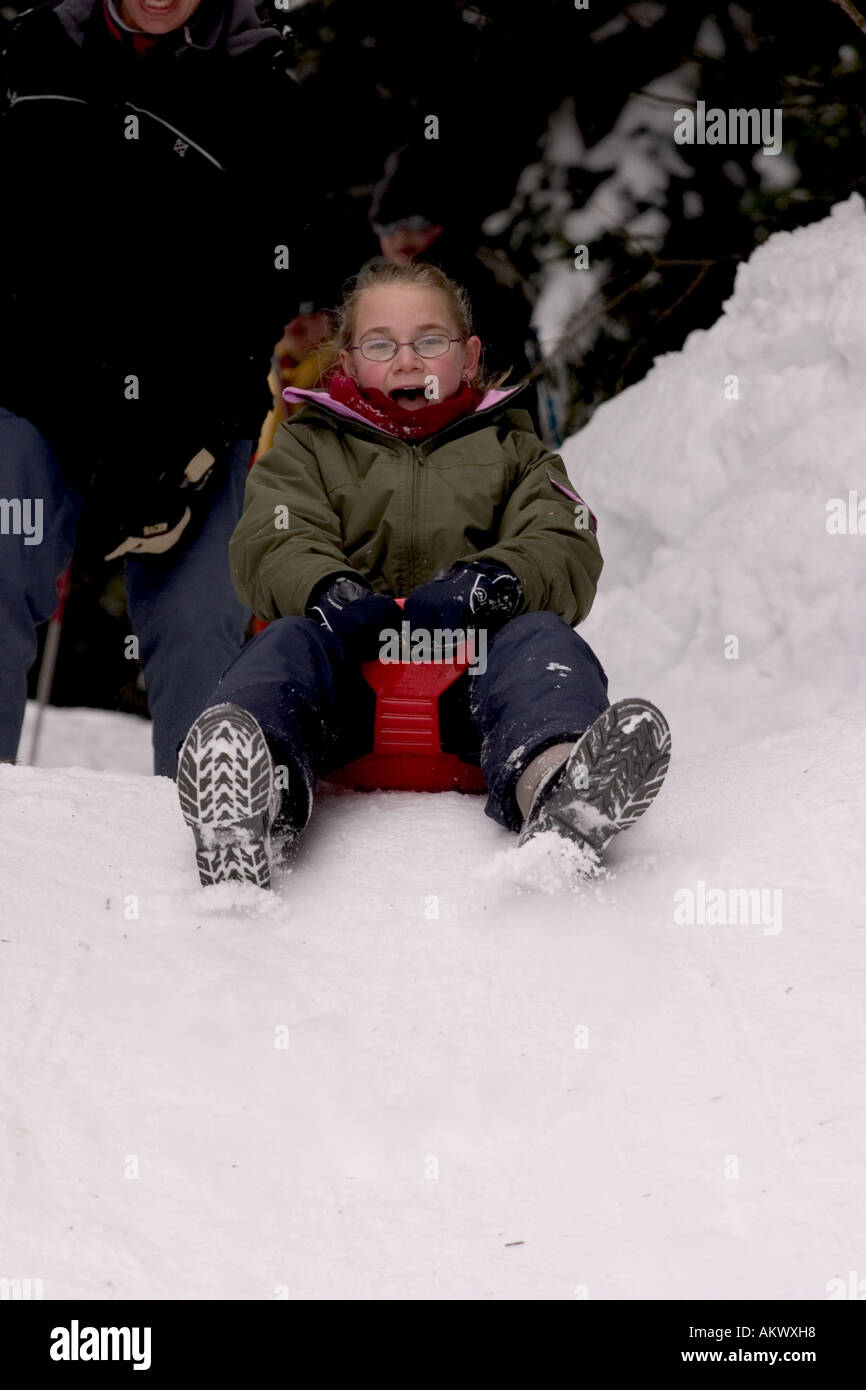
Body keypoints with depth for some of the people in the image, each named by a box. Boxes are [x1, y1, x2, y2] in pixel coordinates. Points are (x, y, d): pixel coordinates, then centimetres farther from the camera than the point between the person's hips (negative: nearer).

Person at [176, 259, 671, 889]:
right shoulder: (307, 446, 26)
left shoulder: (513, 451, 27)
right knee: (290, 643, -32)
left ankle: (551, 784, -69)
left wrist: (491, 581, -19)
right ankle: (252, 789, -69)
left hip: (474, 659, 1)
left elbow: (567, 553, 7)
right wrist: (330, 592, -22)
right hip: (351, 661, 0)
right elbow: (270, 547, 5)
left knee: (543, 640, -31)